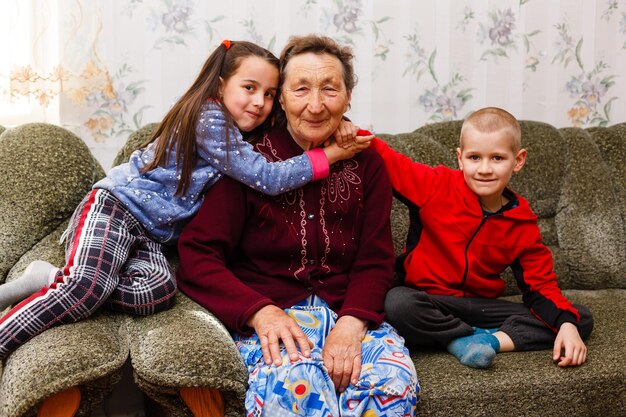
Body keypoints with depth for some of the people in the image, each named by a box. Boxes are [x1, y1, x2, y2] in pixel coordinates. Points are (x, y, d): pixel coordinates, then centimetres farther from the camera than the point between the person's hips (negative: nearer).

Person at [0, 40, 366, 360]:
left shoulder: (239, 135, 13)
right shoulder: (209, 119, -14)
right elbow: (267, 178, -18)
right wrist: (329, 155, -14)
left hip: (150, 236, 8)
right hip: (114, 205, -8)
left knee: (159, 293, -24)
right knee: (89, 285, -33)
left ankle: (56, 281, -10)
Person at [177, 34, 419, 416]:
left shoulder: (366, 163, 8)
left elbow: (375, 262, 5)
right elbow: (197, 257, -5)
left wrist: (351, 324, -15)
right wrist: (261, 312, -20)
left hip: (349, 311, 3)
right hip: (268, 314, -3)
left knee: (397, 381, -28)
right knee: (296, 383, -36)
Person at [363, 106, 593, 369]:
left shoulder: (523, 226, 0)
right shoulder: (436, 186, -7)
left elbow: (541, 286, 1)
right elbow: (385, 160, -8)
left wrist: (566, 323, -16)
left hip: (481, 306, 3)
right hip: (429, 302, -3)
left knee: (582, 320, -8)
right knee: (398, 304, -40)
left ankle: (492, 341, -22)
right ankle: (483, 339, -20)